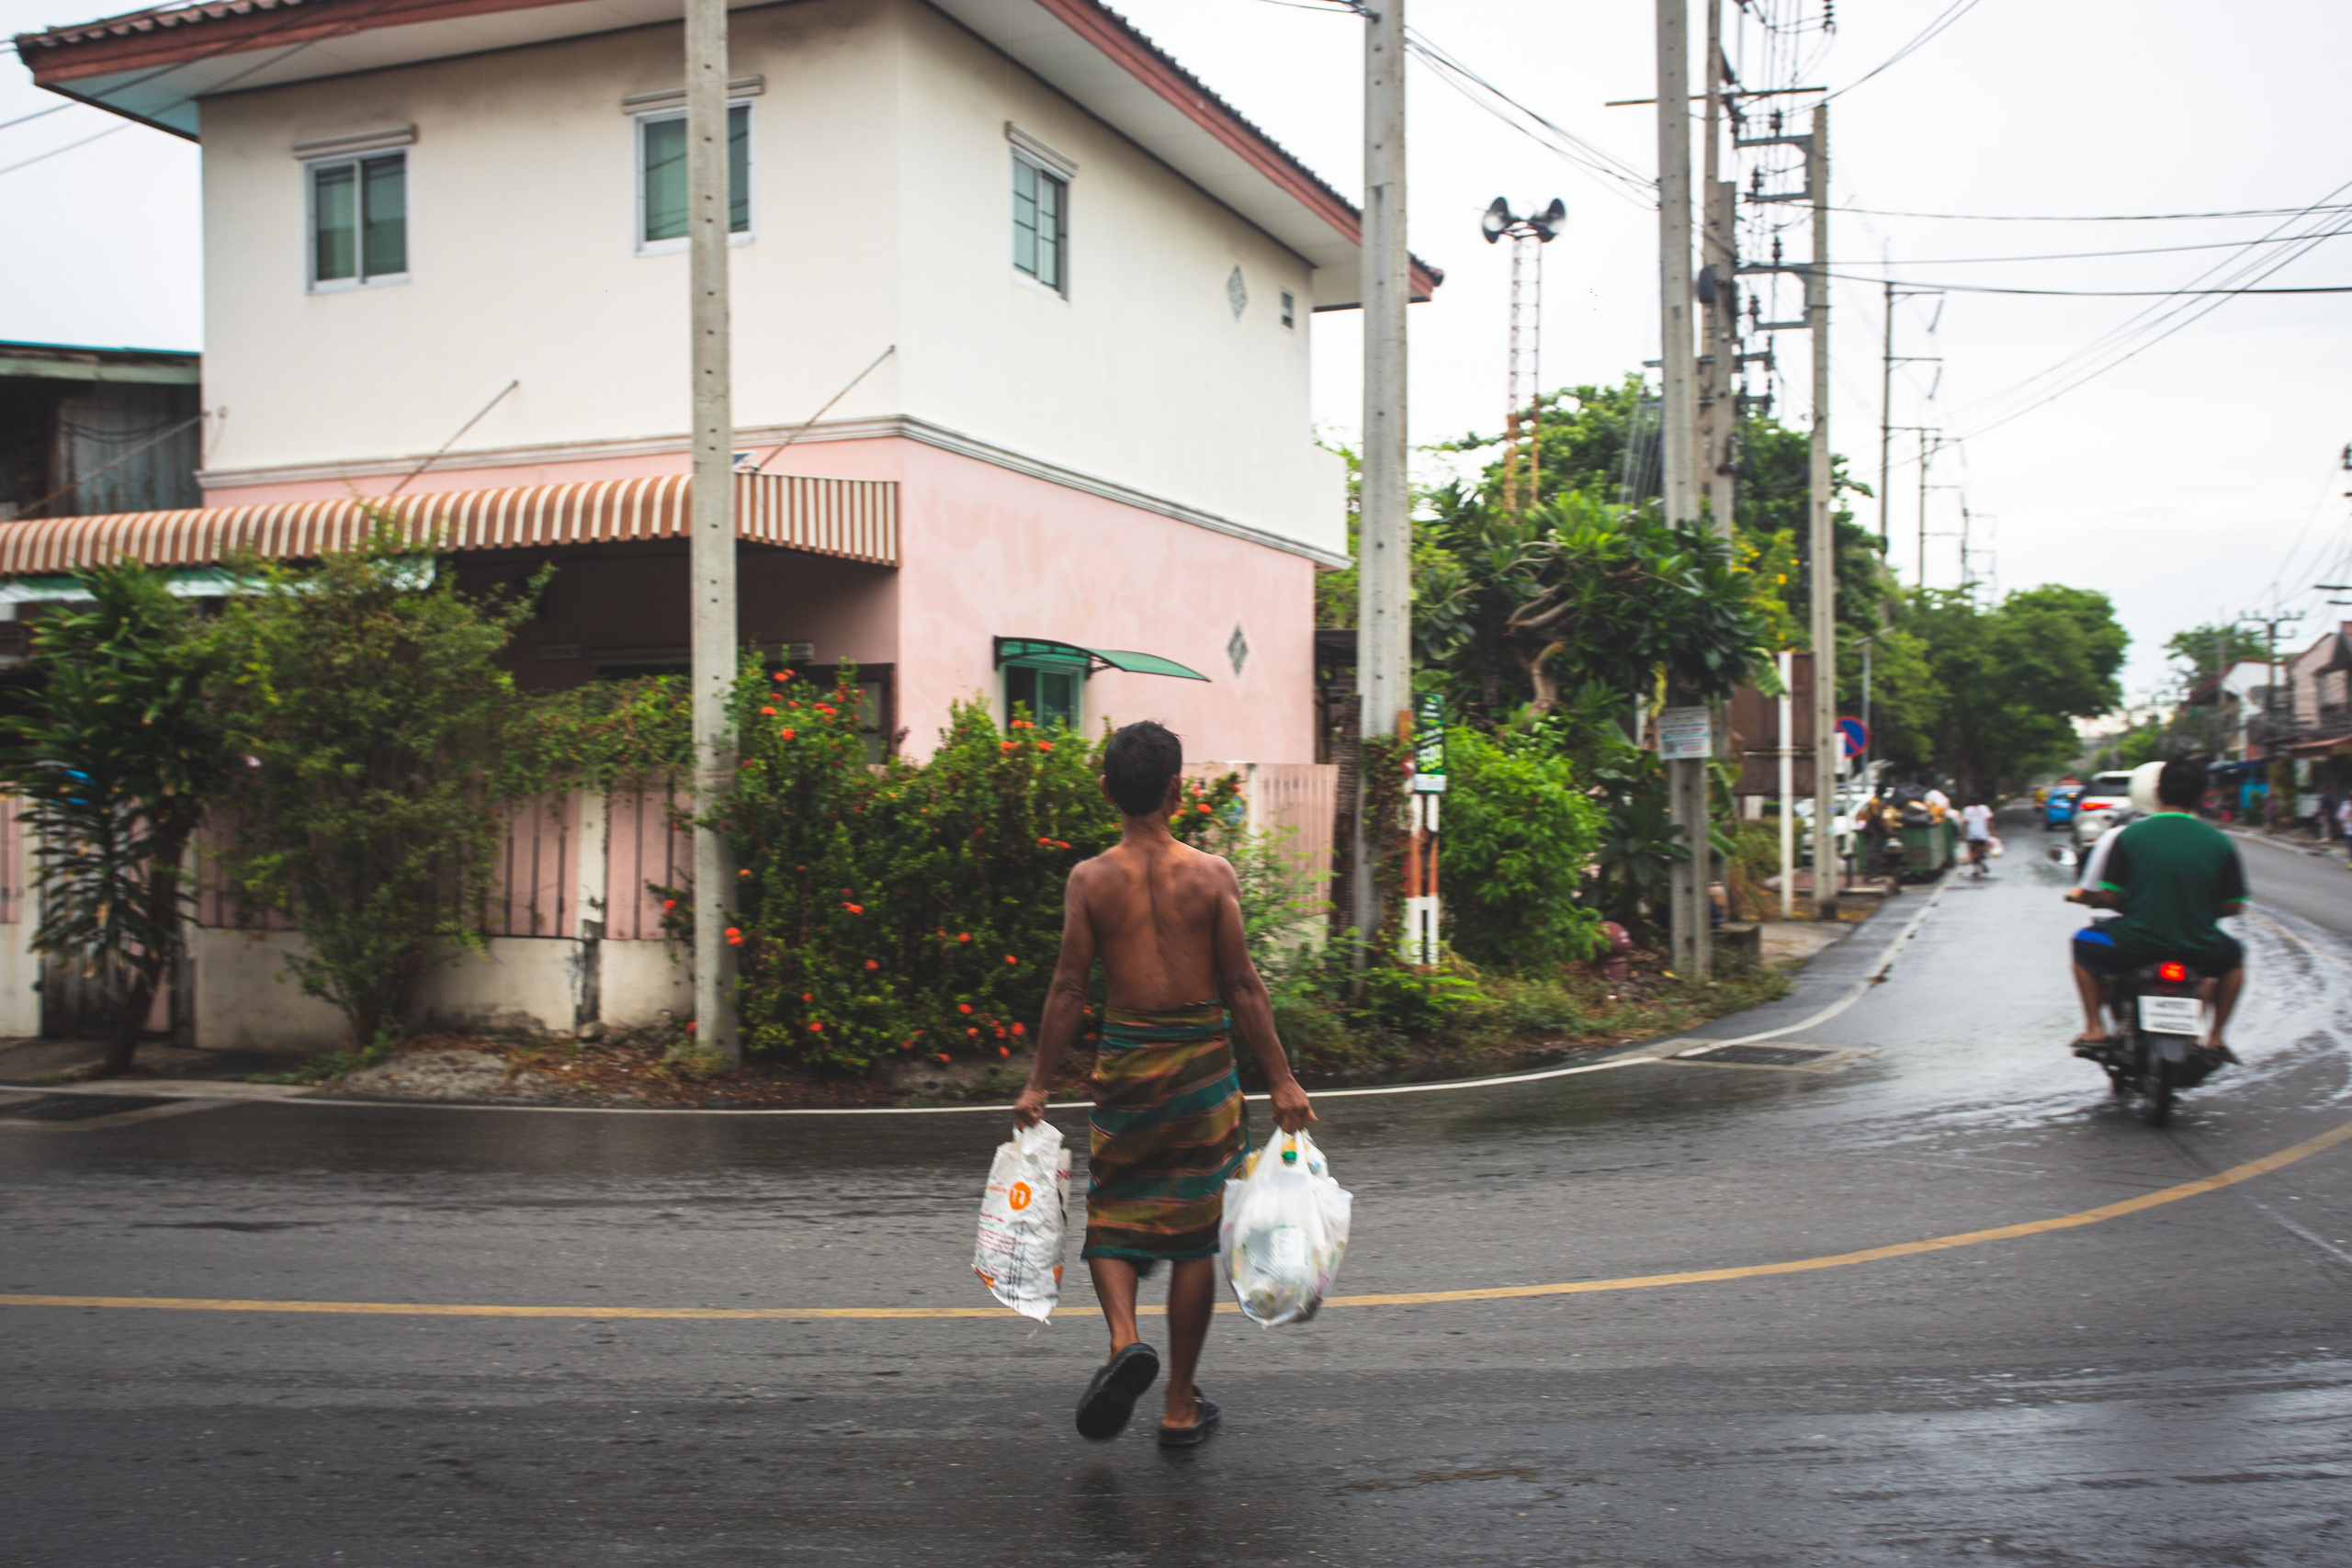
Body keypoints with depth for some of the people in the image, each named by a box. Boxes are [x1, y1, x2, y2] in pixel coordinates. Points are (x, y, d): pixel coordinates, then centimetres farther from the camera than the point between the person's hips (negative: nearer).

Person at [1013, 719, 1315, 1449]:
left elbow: (1069, 987, -4)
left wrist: (1037, 1084, 4)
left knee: (1112, 1219, 16)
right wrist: (1281, 1080, 0)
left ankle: (1125, 1338, -12)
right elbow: (1243, 986, -6)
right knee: (1193, 1236, 10)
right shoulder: (1212, 874, -6)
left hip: (1123, 1062, 0)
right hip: (1201, 1062, 0)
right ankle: (1181, 1406, 17)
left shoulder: (1090, 879, -5)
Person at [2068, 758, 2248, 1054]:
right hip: (2198, 951, 2)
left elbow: (2110, 896, -8)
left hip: (2135, 946, -1)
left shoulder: (2130, 835, -9)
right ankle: (2216, 1035, 30)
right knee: (2233, 956, 35)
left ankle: (2094, 1028, 20)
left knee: (2084, 944, 28)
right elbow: (2233, 906, -1)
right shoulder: (2220, 842, -5)